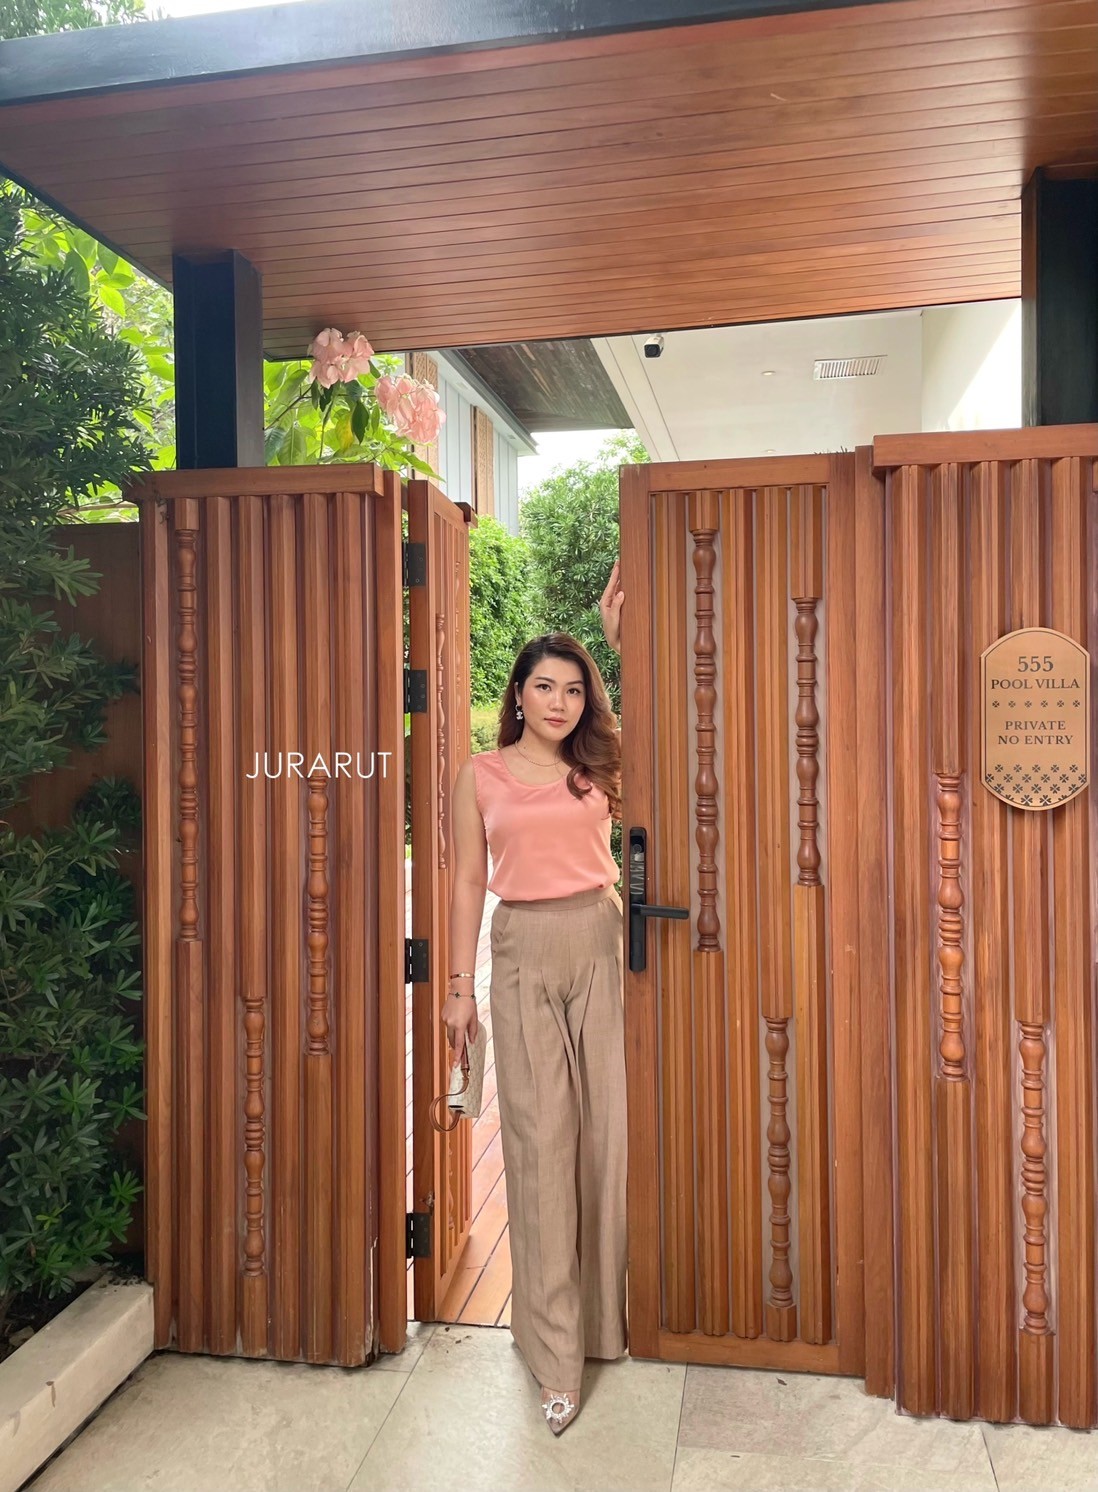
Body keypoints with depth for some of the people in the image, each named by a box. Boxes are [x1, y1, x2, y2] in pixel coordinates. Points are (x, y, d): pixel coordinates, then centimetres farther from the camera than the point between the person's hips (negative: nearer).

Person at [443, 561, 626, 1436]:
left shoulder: (598, 768, 6)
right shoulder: (481, 775, 3)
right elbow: (469, 883, 4)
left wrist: (622, 638, -1)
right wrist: (461, 986, 2)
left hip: (599, 945, 2)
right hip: (524, 954, -1)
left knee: (608, 1125, 6)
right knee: (540, 1137, 0)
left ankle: (609, 1306, 28)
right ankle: (557, 1354, 10)